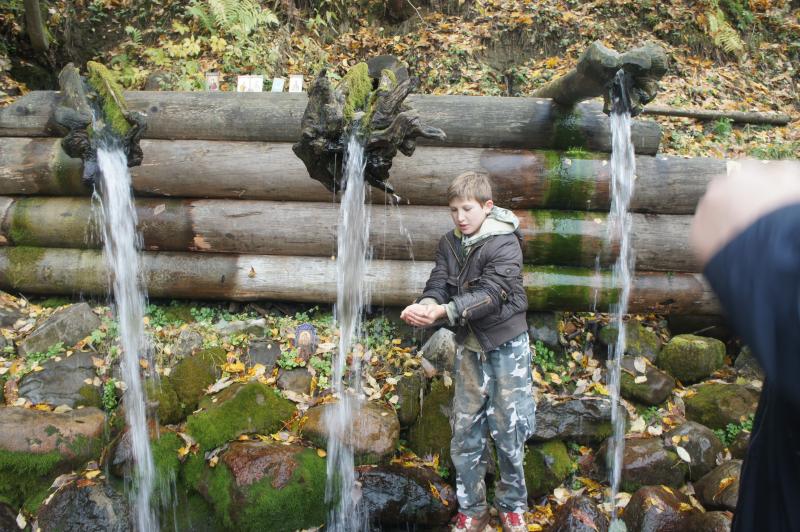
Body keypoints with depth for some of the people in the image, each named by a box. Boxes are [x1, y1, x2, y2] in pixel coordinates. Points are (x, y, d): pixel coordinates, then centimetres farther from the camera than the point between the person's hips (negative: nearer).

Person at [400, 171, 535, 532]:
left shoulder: (505, 243, -16)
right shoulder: (449, 244, 2)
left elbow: (490, 294, -25)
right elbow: (437, 285, -5)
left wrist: (443, 311, -36)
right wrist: (424, 307, -28)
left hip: (506, 345, -5)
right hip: (469, 346, 5)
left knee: (508, 430, 5)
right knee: (465, 431, 9)